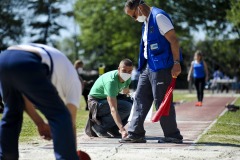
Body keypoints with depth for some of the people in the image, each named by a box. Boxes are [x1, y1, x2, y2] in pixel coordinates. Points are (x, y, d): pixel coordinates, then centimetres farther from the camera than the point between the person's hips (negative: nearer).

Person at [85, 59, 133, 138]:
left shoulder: (127, 78, -10)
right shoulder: (111, 81, -34)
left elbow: (125, 93, 15)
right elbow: (113, 109, -41)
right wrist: (122, 129, -49)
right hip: (96, 102, -9)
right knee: (127, 107, -27)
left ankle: (112, 128, 0)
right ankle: (98, 126, -14)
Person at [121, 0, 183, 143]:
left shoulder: (159, 17, -12)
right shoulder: (146, 21, 17)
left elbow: (173, 40, -17)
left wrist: (176, 63, -22)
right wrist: (142, 65, 20)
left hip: (161, 66, -10)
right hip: (148, 66, 10)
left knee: (161, 101, -5)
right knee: (140, 98, 9)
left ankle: (173, 135, 5)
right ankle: (136, 134, 13)